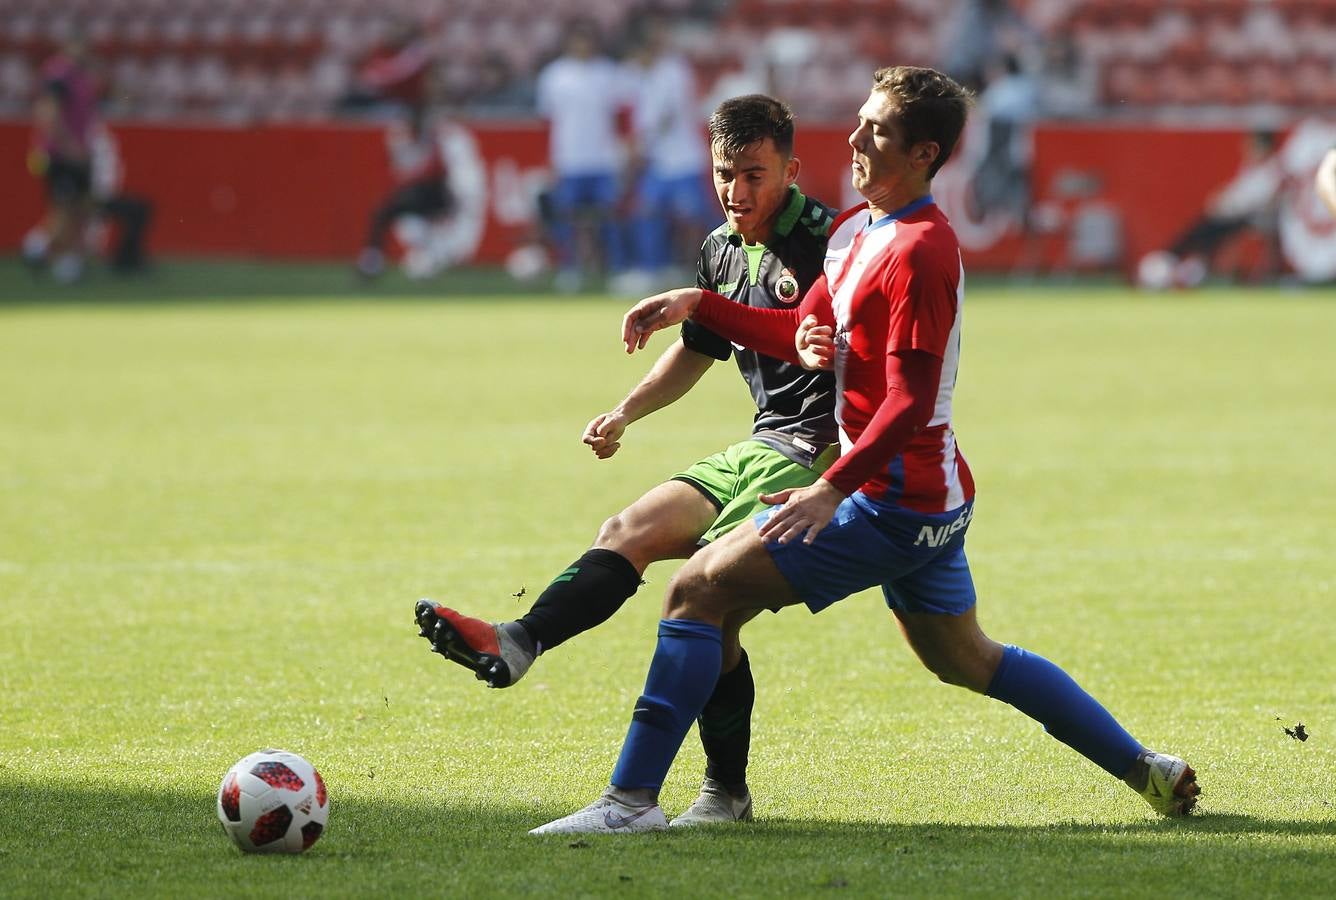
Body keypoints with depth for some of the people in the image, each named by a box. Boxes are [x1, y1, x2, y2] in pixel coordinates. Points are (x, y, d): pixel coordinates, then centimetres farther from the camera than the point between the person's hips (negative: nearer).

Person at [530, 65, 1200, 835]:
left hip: (895, 502, -10)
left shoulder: (919, 252, -18)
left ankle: (633, 798, -15)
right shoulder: (858, 230, 12)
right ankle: (1145, 769, 29)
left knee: (702, 589, -12)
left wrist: (833, 489, -32)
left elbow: (911, 401, -23)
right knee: (967, 661, 24)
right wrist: (696, 304, 13)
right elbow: (805, 333, 22)